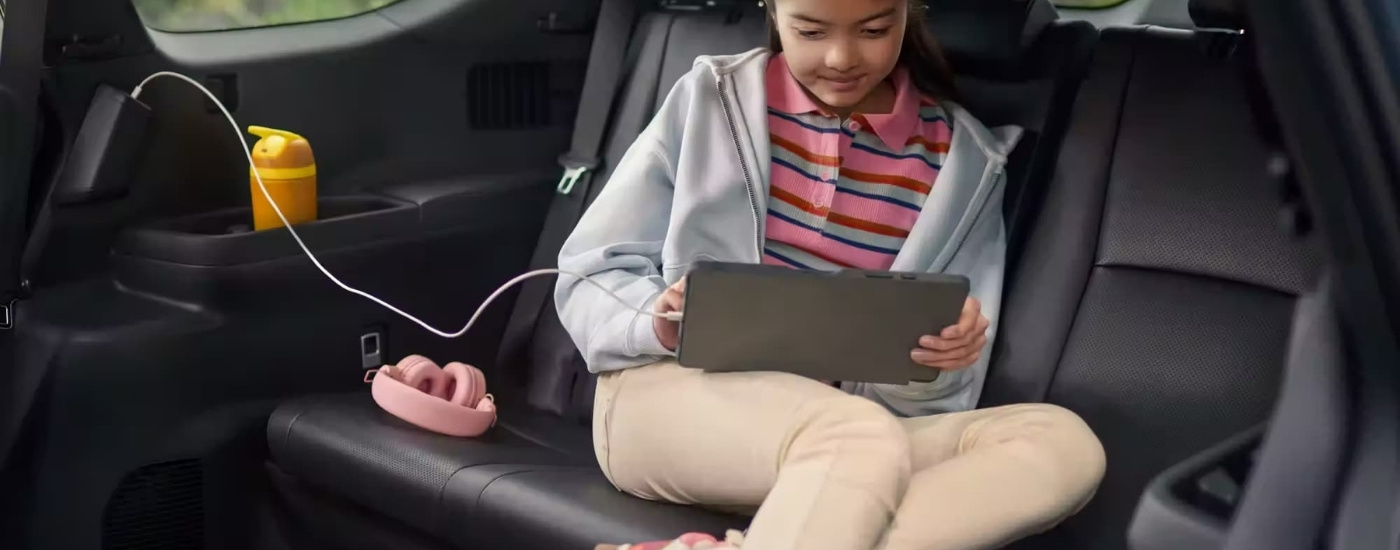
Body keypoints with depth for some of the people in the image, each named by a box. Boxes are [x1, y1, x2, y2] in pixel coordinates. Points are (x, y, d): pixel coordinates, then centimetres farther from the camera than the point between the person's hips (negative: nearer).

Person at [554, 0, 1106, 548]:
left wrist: (933, 364, -18)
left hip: (831, 424, 5)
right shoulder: (712, 98, 3)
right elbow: (591, 277, 4)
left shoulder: (965, 161, 5)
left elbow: (932, 392, 6)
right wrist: (658, 322, -19)